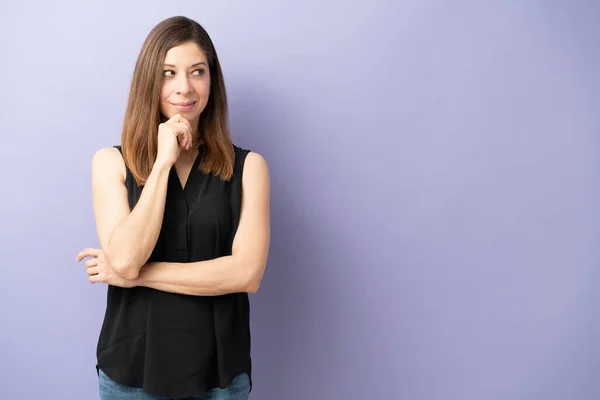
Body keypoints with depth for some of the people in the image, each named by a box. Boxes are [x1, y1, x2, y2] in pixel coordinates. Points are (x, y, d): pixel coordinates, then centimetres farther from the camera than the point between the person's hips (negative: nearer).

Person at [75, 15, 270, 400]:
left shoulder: (248, 165, -5)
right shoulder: (112, 162, -3)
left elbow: (247, 273, -14)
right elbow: (125, 260, -16)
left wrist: (136, 275, -13)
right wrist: (164, 161, -16)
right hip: (132, 369, 1)